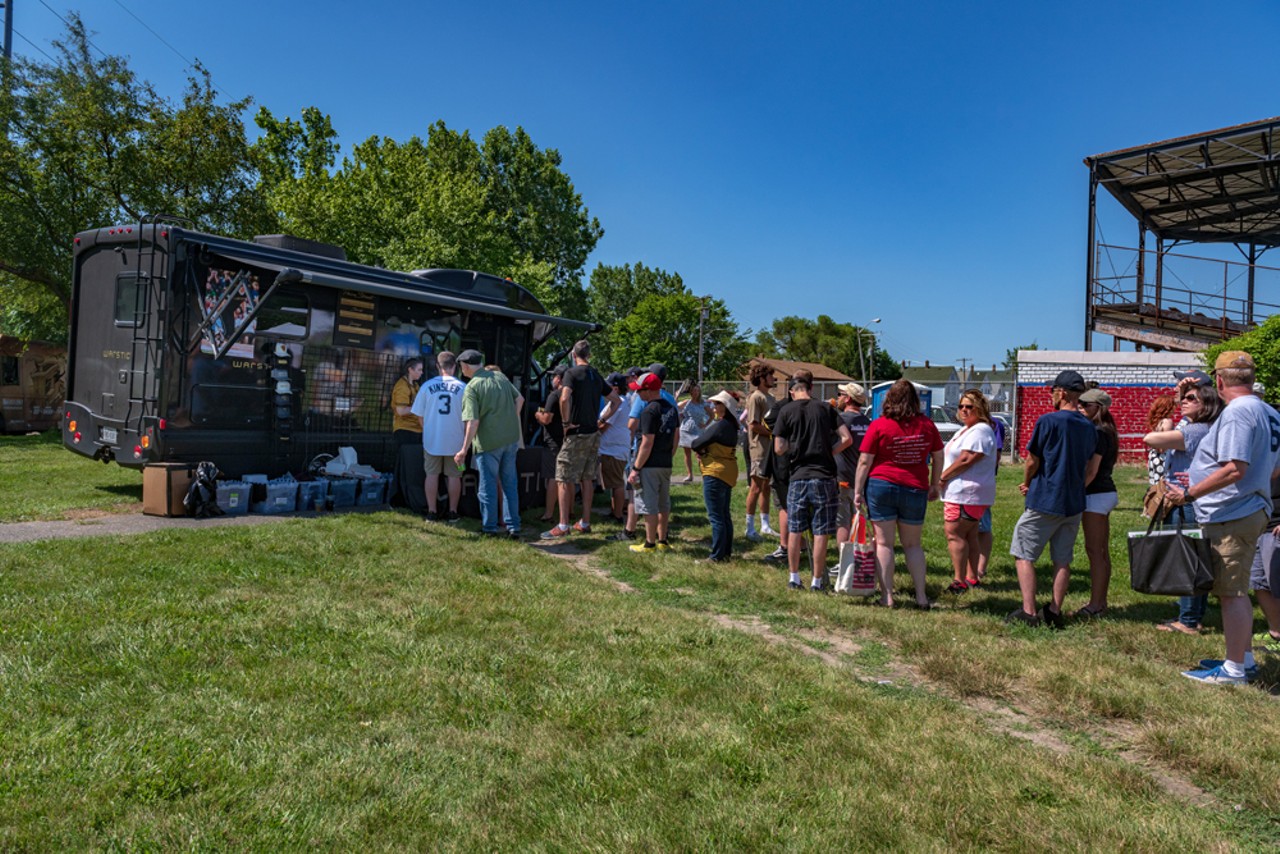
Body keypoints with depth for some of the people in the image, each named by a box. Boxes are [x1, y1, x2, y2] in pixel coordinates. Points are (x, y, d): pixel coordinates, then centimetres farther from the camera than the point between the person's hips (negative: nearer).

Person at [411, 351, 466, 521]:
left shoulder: (427, 385, -3)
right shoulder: (462, 387, -7)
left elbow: (419, 414, 3)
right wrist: (465, 436, 11)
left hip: (432, 438, 1)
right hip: (455, 439, -1)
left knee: (432, 474, 9)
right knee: (454, 476, 9)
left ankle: (432, 512, 10)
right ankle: (452, 512, 13)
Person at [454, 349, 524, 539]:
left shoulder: (472, 387, -13)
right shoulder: (501, 377, 6)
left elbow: (473, 421, -19)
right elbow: (519, 399, 12)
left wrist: (464, 450, -14)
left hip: (488, 442, -5)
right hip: (511, 438, 6)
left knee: (488, 485, 8)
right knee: (510, 483, 13)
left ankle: (490, 527, 18)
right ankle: (513, 527, 16)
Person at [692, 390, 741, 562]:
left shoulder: (719, 425, -19)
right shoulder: (731, 426, 12)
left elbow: (698, 443, -15)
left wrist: (697, 449, 6)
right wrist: (702, 451, -6)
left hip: (715, 473, -10)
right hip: (728, 473, 10)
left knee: (715, 516, -4)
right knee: (725, 515, 16)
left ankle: (717, 556, -1)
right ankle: (727, 552, 23)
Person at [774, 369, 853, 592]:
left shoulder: (787, 411, -1)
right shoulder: (825, 408, 3)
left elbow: (779, 448, -4)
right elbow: (847, 438, -2)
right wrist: (828, 452, 10)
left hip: (798, 477, 0)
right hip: (824, 477, 0)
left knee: (794, 531, 11)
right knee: (821, 533, 5)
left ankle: (794, 579, 18)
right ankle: (817, 581, 10)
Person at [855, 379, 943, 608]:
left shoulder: (878, 426, -6)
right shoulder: (927, 425, 2)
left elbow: (864, 462, -7)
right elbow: (938, 458, 10)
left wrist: (858, 491, 0)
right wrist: (934, 486, 22)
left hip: (881, 486, -2)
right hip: (915, 490, 3)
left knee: (884, 542, 5)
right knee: (913, 544, 14)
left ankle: (887, 596, 5)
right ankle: (921, 596, 14)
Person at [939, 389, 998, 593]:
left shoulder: (980, 431, -14)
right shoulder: (966, 430, 20)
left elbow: (965, 460, -22)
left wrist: (942, 478, -14)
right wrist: (945, 479, 11)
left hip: (967, 494, -11)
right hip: (960, 491, 11)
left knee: (954, 534, -11)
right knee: (969, 535, 13)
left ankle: (960, 581, -9)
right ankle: (972, 577, 20)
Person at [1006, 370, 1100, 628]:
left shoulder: (1048, 421, -12)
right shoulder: (1090, 427, 8)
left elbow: (1032, 462, -7)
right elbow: (1092, 469, 13)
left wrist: (1027, 484, 10)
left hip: (1044, 502, -6)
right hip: (1074, 504, 7)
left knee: (1023, 555, 1)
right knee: (1062, 560, 11)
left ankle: (1029, 612, -3)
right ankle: (1054, 612, 14)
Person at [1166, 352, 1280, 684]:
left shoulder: (1237, 412, -19)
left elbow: (1235, 469, -26)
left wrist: (1189, 493, -19)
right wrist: (1204, 478, 22)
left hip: (1230, 517, -10)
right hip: (1253, 510, 10)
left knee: (1230, 594, -1)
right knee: (1236, 591, 20)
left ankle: (1234, 669, 8)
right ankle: (1244, 659, 30)